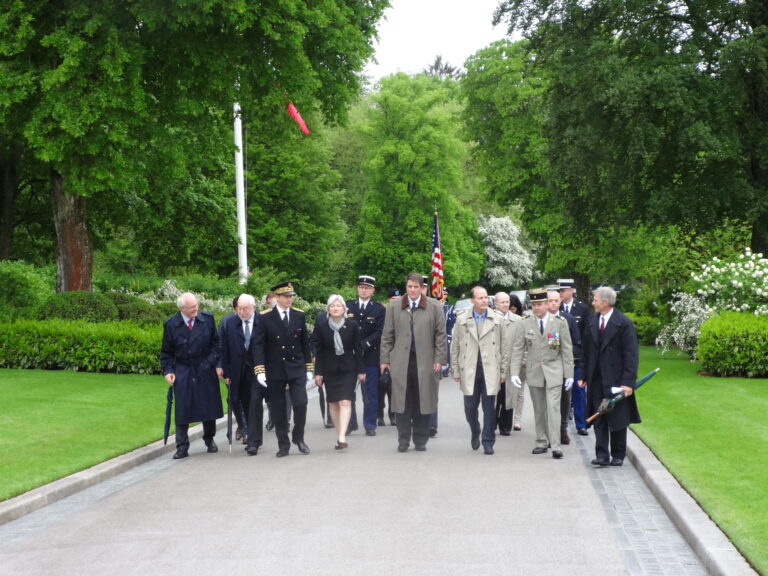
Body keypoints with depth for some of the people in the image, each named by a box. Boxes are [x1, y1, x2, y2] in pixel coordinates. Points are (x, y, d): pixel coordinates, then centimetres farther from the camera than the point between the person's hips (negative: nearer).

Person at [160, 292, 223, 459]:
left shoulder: (208, 320, -1)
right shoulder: (171, 325, -4)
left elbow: (215, 343, 6)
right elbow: (166, 352, 4)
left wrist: (211, 363, -6)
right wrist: (168, 371, -6)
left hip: (205, 370, 1)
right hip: (182, 372, -1)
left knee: (209, 406, 8)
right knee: (182, 409, -3)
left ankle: (209, 439, 29)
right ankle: (182, 447, 4)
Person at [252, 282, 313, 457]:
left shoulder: (299, 315, 4)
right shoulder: (265, 318, -5)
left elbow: (305, 343, 10)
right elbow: (258, 345, -7)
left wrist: (308, 368, 9)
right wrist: (260, 370, -15)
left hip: (296, 368, 2)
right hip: (275, 370, -2)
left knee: (300, 403, -9)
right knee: (278, 410, 4)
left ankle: (298, 437, 13)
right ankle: (283, 445, 15)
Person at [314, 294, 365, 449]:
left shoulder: (352, 325, -4)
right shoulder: (321, 326, -2)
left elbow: (358, 349, 1)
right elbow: (318, 351, 2)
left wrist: (361, 370, 1)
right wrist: (318, 372, 0)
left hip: (348, 369, -2)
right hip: (330, 370, 2)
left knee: (345, 402, -12)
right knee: (333, 403, 5)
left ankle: (342, 437, -19)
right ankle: (340, 435, 14)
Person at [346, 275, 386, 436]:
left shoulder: (379, 309, 3)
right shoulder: (348, 306, 9)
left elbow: (379, 332, -5)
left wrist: (363, 346, -14)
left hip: (370, 356, -2)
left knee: (370, 393, 2)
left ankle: (370, 425, 9)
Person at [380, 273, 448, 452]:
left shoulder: (434, 308, 6)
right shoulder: (393, 308, 9)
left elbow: (441, 335, 5)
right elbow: (387, 336, 10)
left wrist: (439, 359, -2)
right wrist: (385, 359, 4)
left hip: (425, 362, -1)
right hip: (401, 362, 1)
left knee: (423, 402, 2)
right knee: (403, 402, 0)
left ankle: (420, 441, 12)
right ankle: (403, 441, 7)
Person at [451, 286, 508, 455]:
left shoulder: (498, 319, 4)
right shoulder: (461, 320, 6)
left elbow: (504, 347, 5)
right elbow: (455, 347, 9)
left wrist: (503, 371, 2)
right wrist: (455, 370, 5)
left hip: (490, 370, -1)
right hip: (469, 371, 1)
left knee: (489, 408, 0)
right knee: (470, 407, 4)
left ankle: (488, 442, 8)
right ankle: (475, 433, 31)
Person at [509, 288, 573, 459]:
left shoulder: (559, 323, -1)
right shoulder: (524, 324, 2)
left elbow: (567, 350, 2)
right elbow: (517, 349, 1)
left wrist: (569, 374, -1)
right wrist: (514, 372, -8)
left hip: (554, 372, -2)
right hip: (534, 372, 2)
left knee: (553, 407, -10)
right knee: (539, 409, 9)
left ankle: (555, 446, -11)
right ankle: (542, 443, 19)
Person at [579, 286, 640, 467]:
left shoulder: (624, 323, -10)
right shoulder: (592, 322, 7)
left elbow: (631, 355, -12)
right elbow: (586, 350, 12)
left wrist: (628, 382, -17)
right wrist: (584, 376, 9)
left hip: (616, 379, -5)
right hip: (596, 379, 5)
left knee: (617, 418, 6)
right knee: (599, 418, 3)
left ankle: (618, 455, 16)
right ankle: (602, 455, 6)